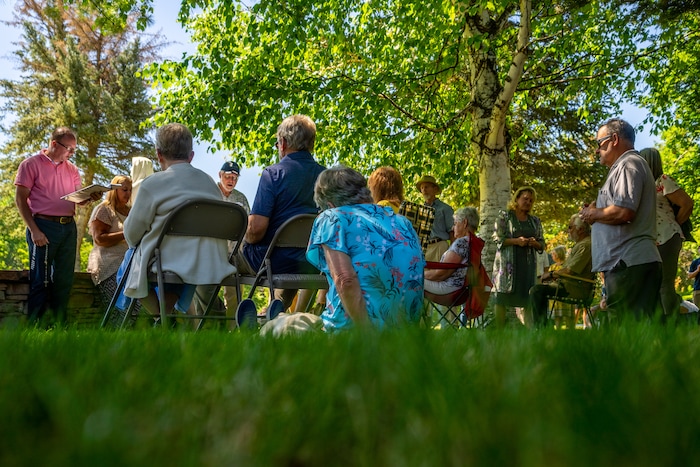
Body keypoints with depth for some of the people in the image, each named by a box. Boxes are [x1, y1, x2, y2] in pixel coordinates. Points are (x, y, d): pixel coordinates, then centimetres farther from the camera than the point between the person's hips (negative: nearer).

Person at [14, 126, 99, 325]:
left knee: (64, 280, 8)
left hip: (69, 227, 6)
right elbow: (20, 199, -5)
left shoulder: (72, 169, 15)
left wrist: (91, 197, -8)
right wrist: (34, 230, -13)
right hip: (44, 226, -5)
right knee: (40, 281, -4)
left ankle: (59, 326, 15)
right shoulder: (31, 164, -1)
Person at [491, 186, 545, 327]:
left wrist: (534, 243, -5)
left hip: (528, 264, 4)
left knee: (528, 298, -1)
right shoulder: (504, 216, 5)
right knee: (501, 299, -8)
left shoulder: (535, 220, 18)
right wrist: (516, 241, -15)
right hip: (508, 262, -4)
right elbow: (498, 238, -3)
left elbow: (542, 244, 18)